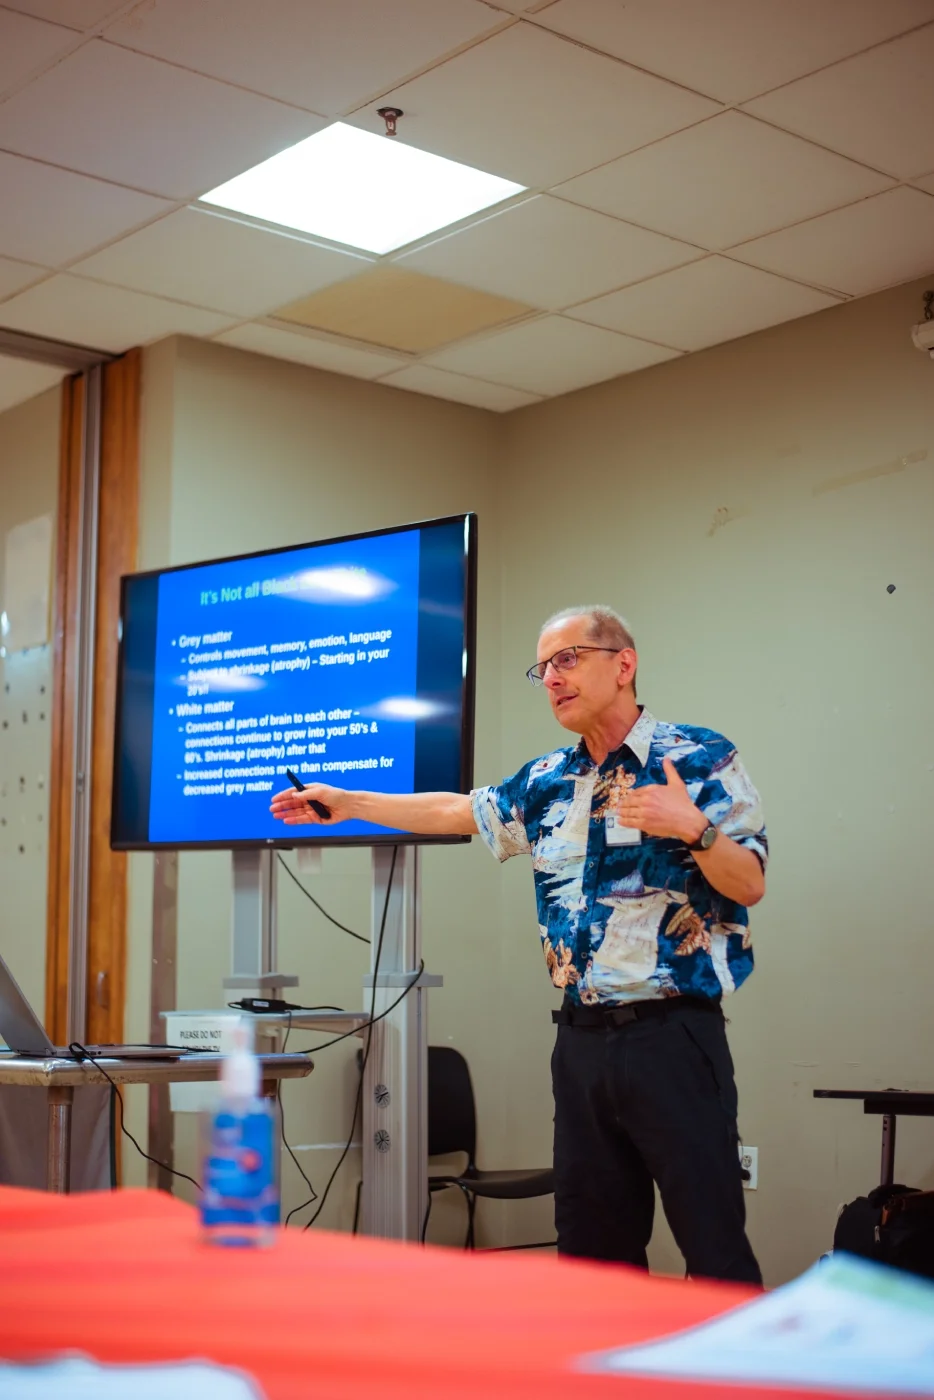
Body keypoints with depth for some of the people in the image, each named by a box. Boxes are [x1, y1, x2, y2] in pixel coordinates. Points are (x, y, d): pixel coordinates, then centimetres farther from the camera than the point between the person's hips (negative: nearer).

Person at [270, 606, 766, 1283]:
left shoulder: (699, 758, -4)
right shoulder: (546, 783, 14)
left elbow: (750, 885, -8)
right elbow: (457, 811, 27)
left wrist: (693, 828, -26)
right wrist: (345, 802, 29)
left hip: (672, 1032, -6)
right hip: (583, 1040, 6)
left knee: (713, 1243, -8)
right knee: (593, 1249, 11)